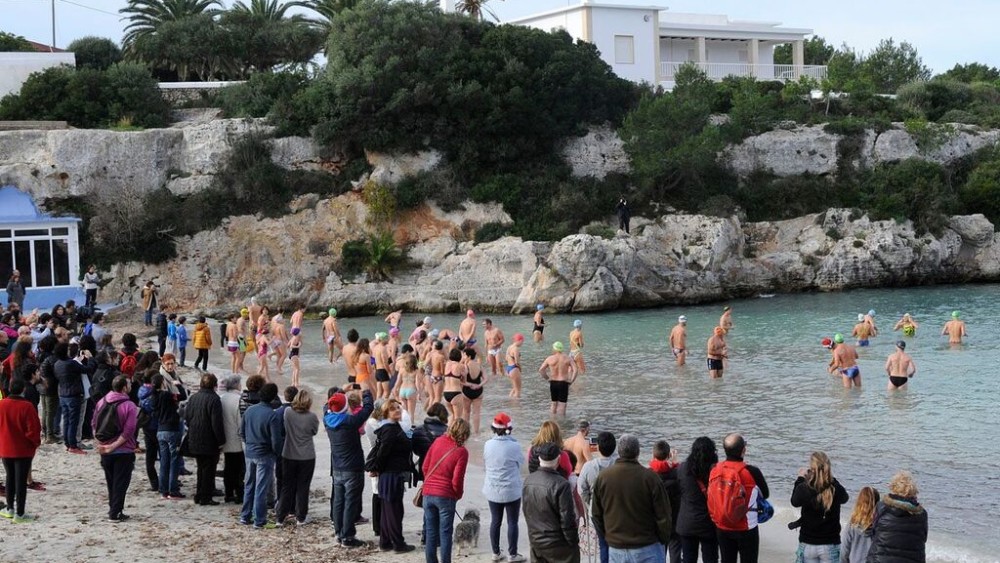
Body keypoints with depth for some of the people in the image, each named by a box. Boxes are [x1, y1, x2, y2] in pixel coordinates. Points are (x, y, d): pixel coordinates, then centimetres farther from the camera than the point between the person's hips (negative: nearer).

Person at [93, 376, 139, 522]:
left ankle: (113, 510, 24)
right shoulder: (129, 406, -16)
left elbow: (94, 425, 6)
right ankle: (115, 514, 2)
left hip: (105, 451, 5)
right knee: (120, 483, 3)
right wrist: (114, 446, -18)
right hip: (124, 451, -5)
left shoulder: (101, 403, 2)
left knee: (111, 482, 18)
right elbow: (128, 431, -21)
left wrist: (102, 443, 6)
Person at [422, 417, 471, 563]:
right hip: (446, 496, -4)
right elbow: (457, 480, -13)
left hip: (428, 493, 4)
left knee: (430, 531, 12)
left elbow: (425, 467, 4)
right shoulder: (462, 452, -12)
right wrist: (458, 495, 6)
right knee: (445, 533, 5)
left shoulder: (438, 441, 0)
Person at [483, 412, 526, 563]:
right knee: (512, 522, 8)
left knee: (495, 521, 14)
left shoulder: (487, 445, -6)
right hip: (511, 491, -4)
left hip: (492, 491, 4)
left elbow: (485, 467, 6)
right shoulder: (514, 446, -18)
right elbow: (519, 465, -2)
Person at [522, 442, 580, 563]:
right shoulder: (560, 484, -23)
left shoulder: (528, 480, -1)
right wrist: (574, 542, -9)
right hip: (557, 544, -6)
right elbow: (567, 519, -19)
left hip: (535, 541, 6)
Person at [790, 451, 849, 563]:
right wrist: (832, 478, 18)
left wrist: (800, 479, 18)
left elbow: (795, 501, 8)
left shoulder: (803, 489, -16)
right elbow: (844, 497, 12)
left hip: (807, 544, 0)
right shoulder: (836, 489, -14)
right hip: (830, 545, 0)